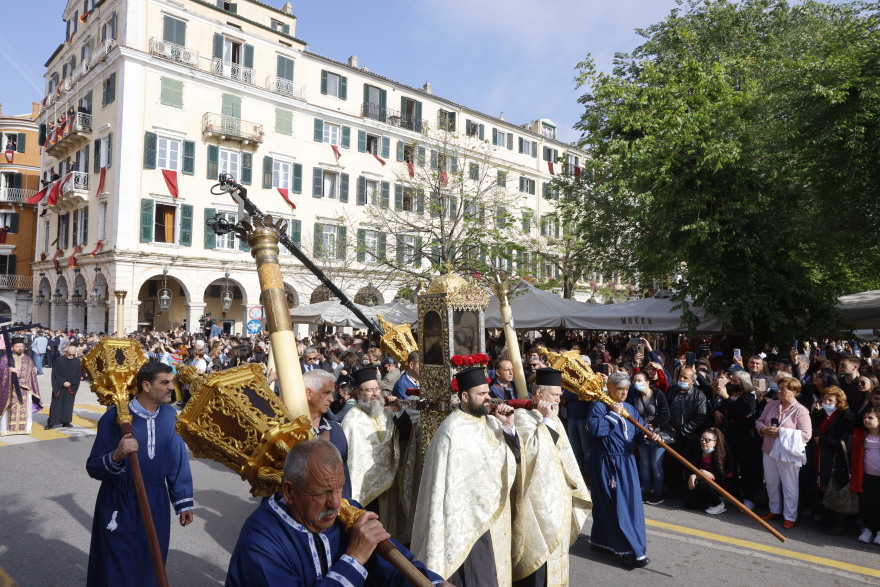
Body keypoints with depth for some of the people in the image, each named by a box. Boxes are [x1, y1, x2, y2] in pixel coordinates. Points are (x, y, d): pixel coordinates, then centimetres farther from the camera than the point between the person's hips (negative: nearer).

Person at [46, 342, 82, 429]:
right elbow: (55, 374, -6)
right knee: (56, 405, 0)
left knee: (68, 405, 8)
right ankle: (51, 423, 5)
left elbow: (79, 375, 2)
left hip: (71, 388, 2)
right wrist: (63, 382, -14)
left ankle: (66, 421, 17)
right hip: (59, 387, -2)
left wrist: (70, 383, -10)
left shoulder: (77, 361, 0)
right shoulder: (59, 360, -6)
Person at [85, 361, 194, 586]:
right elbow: (93, 468, -16)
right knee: (117, 568, 11)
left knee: (151, 565, 17)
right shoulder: (115, 416, -18)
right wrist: (116, 456, -37)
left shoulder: (169, 414, -6)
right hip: (119, 504, -3)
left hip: (155, 503, 4)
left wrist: (183, 501, 5)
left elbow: (177, 460, 2)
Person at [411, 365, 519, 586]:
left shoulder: (491, 422, 2)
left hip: (495, 512, 7)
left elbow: (514, 455, 3)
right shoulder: (452, 431, -20)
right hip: (469, 517, -7)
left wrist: (509, 427, -11)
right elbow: (445, 479, -19)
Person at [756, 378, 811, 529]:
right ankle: (775, 510, 35)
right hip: (769, 450, 6)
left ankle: (790, 516, 21)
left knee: (789, 486, 7)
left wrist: (782, 433, -22)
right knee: (771, 483, 18)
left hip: (788, 453, -6)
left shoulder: (800, 410, -14)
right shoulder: (771, 404, 4)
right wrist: (764, 429, -12)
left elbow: (806, 434, -19)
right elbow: (759, 421, 11)